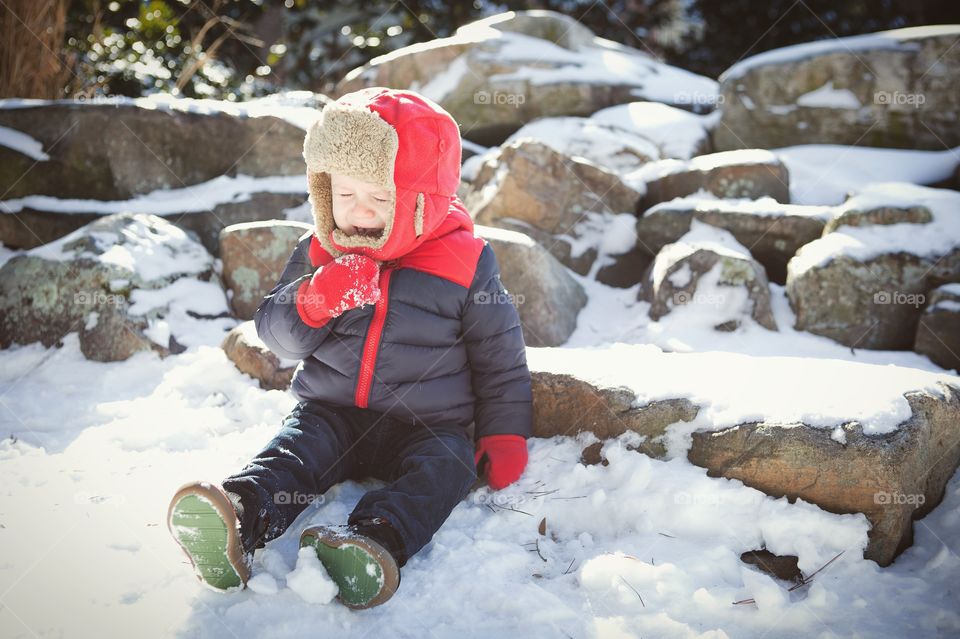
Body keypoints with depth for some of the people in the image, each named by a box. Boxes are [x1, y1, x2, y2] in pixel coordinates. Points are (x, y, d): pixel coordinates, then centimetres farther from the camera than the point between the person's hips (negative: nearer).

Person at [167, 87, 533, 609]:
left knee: (442, 467, -31)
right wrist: (314, 301, -18)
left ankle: (376, 539, -55)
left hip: (429, 424, -2)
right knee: (295, 449, -25)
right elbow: (276, 333, 4)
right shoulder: (318, 252, 4)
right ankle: (240, 517, -49)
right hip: (331, 413, 3)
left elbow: (500, 356, 4)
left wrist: (504, 435, -3)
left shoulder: (464, 261, -4)